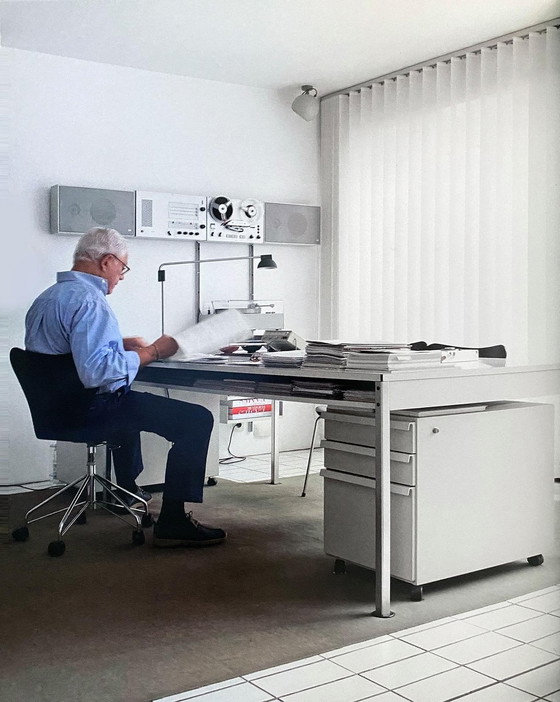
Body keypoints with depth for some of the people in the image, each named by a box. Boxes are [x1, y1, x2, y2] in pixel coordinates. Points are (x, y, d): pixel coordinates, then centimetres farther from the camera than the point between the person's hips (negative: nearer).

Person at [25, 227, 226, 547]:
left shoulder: (46, 298, 12)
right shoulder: (88, 300, -20)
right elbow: (97, 370, -32)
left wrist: (122, 343, 15)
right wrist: (152, 352, -21)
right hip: (91, 411, -11)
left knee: (130, 401, 40)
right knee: (197, 419, -14)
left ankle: (127, 490, 45)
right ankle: (172, 522, -12)